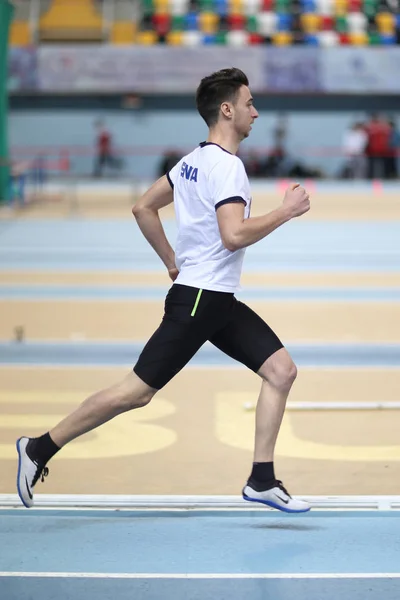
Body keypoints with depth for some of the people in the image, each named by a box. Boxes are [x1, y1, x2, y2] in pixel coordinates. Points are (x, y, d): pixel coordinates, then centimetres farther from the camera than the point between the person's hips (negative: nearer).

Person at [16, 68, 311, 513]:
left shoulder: (195, 160, 13)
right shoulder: (226, 165, -16)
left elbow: (143, 207, 19)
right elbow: (234, 235, -28)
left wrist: (172, 260, 21)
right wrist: (286, 211, -16)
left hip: (219, 302, 10)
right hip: (197, 298, -10)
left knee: (281, 370, 2)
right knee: (137, 391, -5)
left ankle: (262, 480, 5)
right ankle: (40, 448, 6)